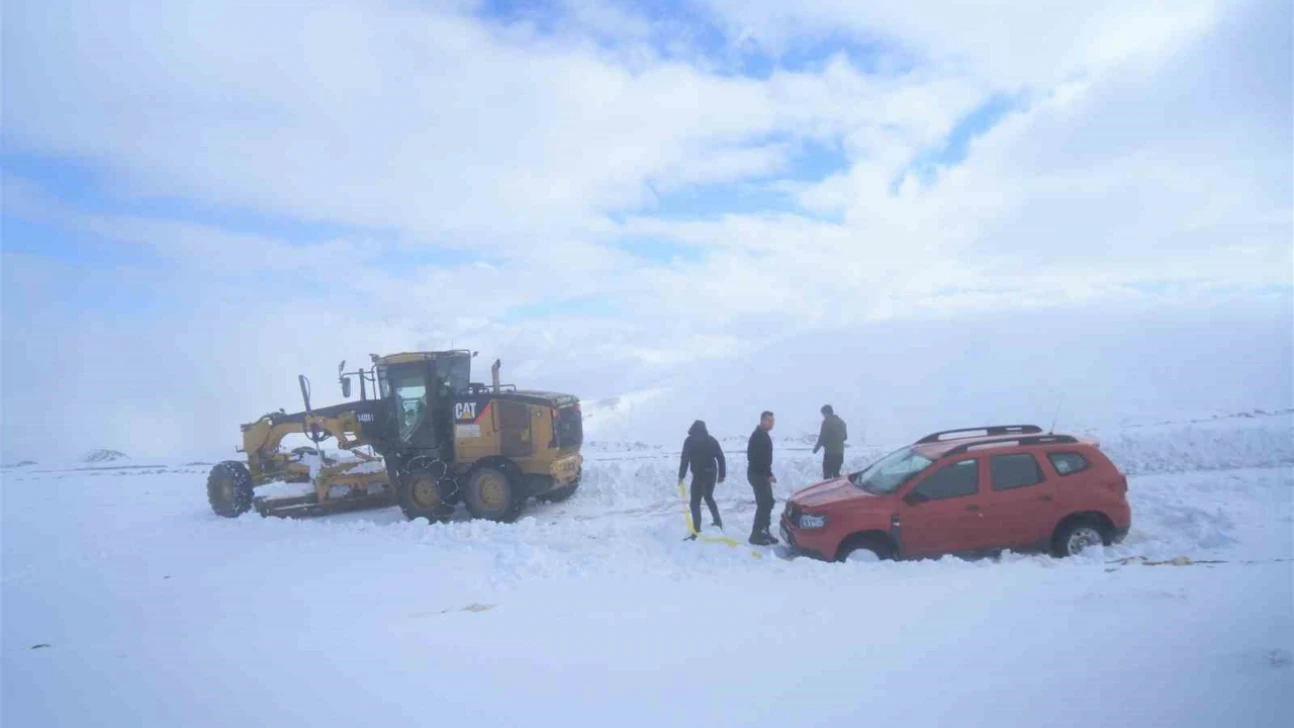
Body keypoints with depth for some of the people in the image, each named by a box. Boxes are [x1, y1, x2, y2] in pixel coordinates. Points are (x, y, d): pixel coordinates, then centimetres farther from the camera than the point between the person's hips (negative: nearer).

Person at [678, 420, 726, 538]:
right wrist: (722, 474, 14)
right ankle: (718, 521, 31)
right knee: (708, 497, 27)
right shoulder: (711, 440, 11)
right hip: (711, 473, 5)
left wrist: (681, 476, -5)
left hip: (699, 474, -5)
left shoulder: (690, 441, -2)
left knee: (695, 502, -2)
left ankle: (696, 531, -9)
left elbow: (685, 459, -9)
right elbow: (720, 457, 9)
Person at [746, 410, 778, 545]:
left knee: (768, 502, 14)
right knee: (763, 504, -10)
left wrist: (768, 473, 19)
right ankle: (756, 535, -7)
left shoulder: (763, 435, 15)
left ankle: (763, 532, 21)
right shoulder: (758, 435, -18)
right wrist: (769, 474, -22)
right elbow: (758, 458, -25)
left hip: (761, 474, 10)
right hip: (757, 474, -10)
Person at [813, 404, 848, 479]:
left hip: (830, 453, -8)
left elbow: (822, 438, -13)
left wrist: (816, 448, 1)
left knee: (827, 476, -5)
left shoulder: (827, 422, -11)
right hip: (839, 453, 8)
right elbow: (845, 437, 21)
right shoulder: (841, 422, 13)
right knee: (836, 474, 16)